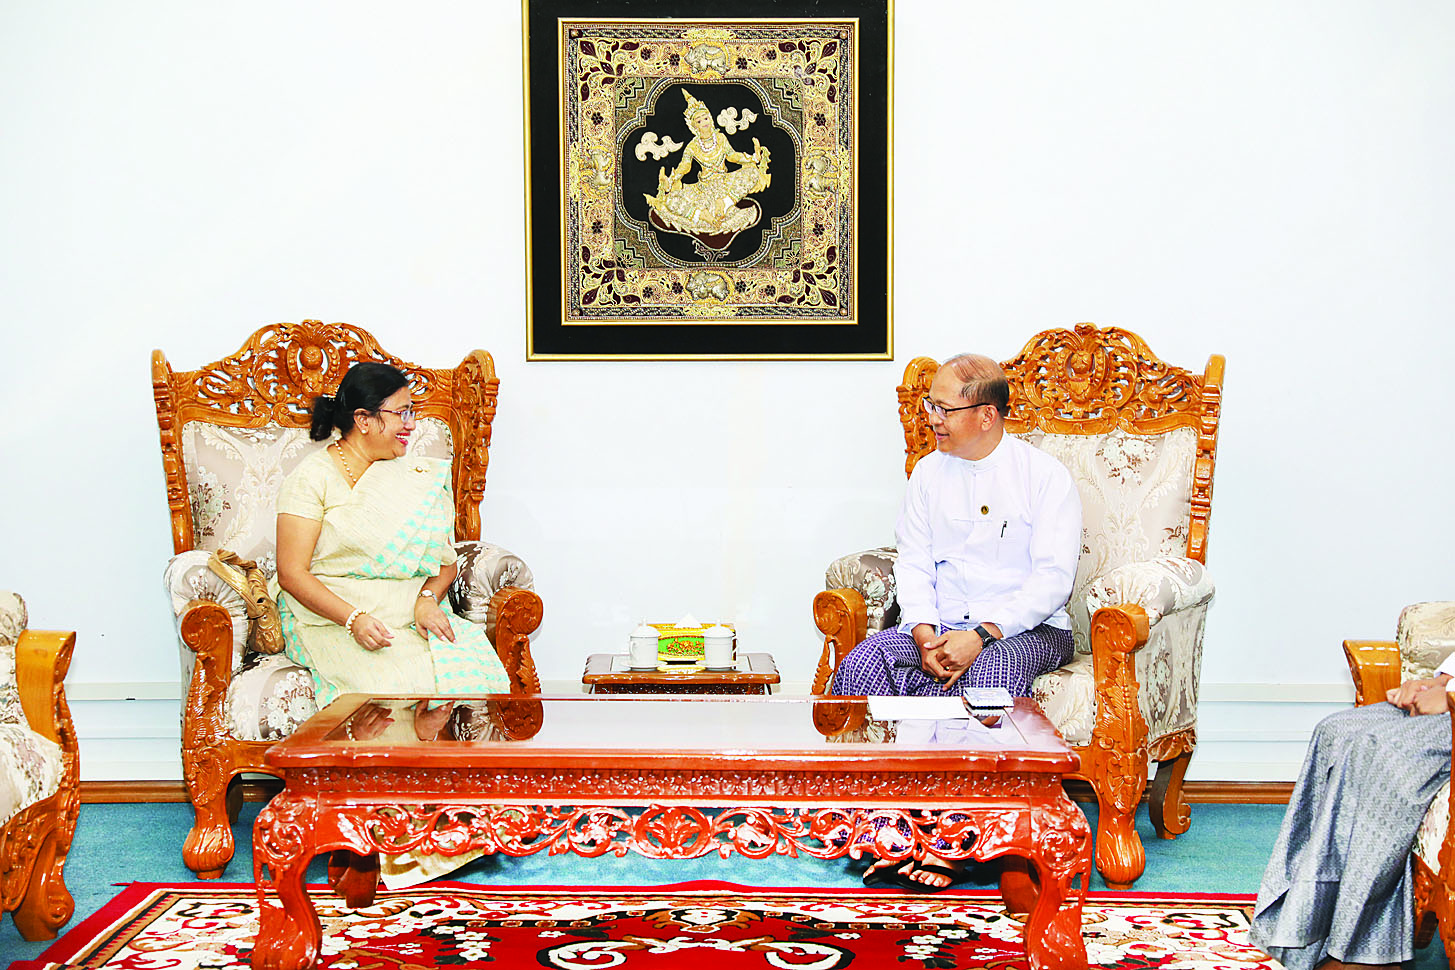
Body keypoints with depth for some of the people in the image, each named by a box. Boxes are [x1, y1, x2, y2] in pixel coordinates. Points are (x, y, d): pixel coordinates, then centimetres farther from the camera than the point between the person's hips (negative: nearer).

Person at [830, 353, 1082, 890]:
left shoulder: (1045, 476, -2)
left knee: (992, 674, -38)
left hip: (1028, 630, -4)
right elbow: (913, 563, 7)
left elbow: (1052, 579, -10)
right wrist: (926, 637, -12)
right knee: (859, 665, -24)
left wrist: (981, 636, -23)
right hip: (938, 627, 4)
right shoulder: (929, 472, 13)